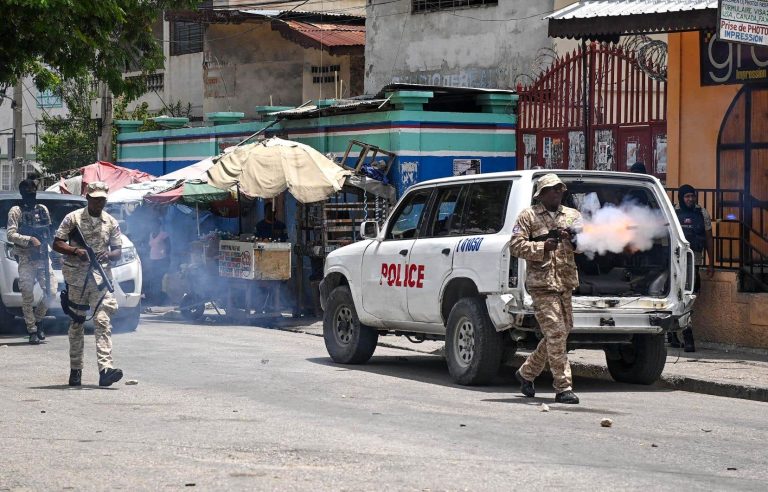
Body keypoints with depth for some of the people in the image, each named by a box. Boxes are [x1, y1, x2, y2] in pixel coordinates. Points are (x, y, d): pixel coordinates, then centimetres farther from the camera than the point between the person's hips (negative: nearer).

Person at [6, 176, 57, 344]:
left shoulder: (43, 210, 14)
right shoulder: (16, 211, 1)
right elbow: (11, 235, -8)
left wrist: (44, 244, 4)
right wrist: (29, 240, -19)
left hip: (43, 258, 4)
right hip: (26, 259, -4)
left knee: (51, 291, -3)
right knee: (28, 297, -4)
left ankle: (38, 318, 20)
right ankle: (32, 330, 4)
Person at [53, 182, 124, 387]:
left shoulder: (111, 223, 10)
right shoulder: (73, 218, 3)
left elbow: (118, 252, 11)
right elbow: (57, 243, 1)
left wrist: (108, 255, -12)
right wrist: (76, 251, -16)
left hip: (100, 277, 1)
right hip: (76, 276, -1)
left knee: (102, 321, -12)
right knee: (76, 323, 7)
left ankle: (105, 369, -23)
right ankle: (75, 369, 16)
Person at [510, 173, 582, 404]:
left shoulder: (572, 215, 16)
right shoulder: (528, 216, 4)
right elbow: (516, 246, -4)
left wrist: (573, 238, -17)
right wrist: (543, 247, -18)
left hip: (566, 283, 6)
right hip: (542, 283, -6)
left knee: (561, 333, 11)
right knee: (556, 333, -12)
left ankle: (527, 372, 29)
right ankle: (563, 388, -11)